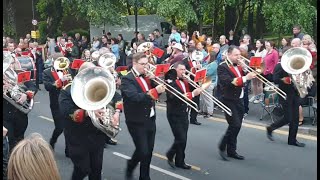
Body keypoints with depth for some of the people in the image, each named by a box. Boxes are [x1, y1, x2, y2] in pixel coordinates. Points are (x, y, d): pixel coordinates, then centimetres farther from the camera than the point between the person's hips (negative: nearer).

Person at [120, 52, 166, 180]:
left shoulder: (146, 76, 10)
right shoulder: (127, 79, -14)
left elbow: (155, 94, 7)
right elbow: (136, 97, -29)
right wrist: (155, 91, -35)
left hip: (150, 119, 7)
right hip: (137, 122, -7)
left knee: (149, 151, 12)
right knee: (143, 151, -6)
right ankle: (130, 168, 22)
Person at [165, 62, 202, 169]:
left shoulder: (185, 81, 13)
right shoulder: (171, 82, -14)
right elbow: (174, 98, -27)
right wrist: (193, 94, -31)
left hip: (184, 114, 8)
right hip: (175, 115, -8)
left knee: (182, 140, 11)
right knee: (181, 139, -9)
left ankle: (180, 161, 20)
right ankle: (170, 155, 14)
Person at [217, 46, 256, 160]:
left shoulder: (239, 66, 14)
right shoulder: (222, 67, -10)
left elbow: (243, 80, 10)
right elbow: (229, 82, -25)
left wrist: (251, 74, -7)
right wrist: (245, 78, -28)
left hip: (239, 100, 8)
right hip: (229, 101, -8)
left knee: (236, 126, 10)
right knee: (235, 125, -14)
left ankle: (231, 150, 20)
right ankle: (222, 146, 3)